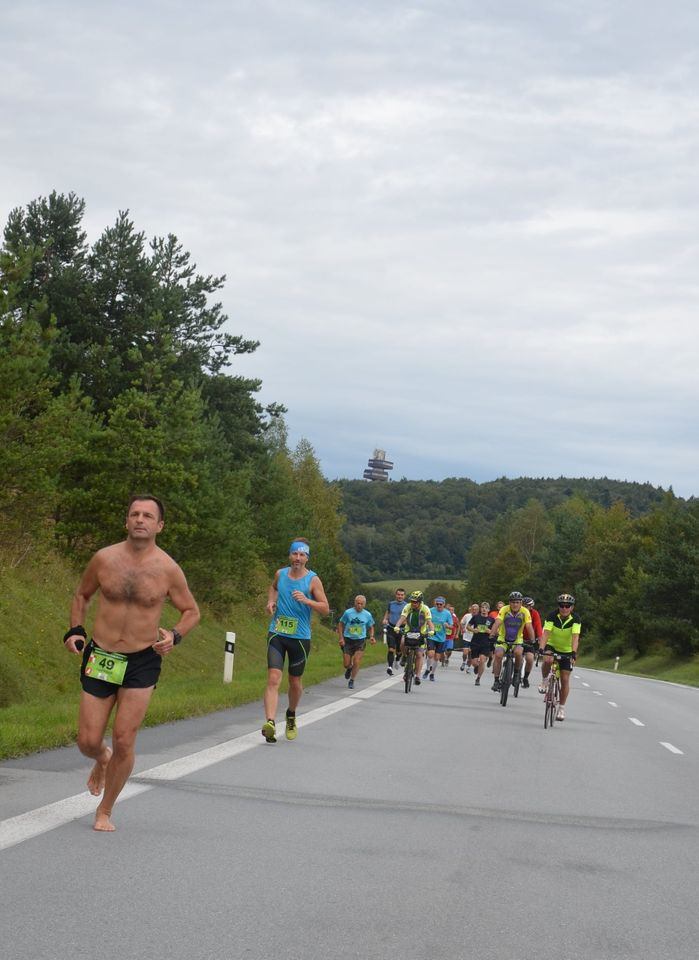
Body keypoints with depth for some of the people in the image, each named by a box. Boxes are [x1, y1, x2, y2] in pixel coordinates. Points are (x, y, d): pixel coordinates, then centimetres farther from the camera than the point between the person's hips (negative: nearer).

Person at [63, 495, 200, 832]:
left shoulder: (168, 569, -6)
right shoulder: (104, 558, -3)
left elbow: (191, 611, 8)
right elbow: (82, 594, 15)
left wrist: (174, 635, -12)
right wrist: (76, 630, 0)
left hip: (142, 663, -1)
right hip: (100, 658, 1)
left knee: (124, 743, -5)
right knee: (88, 742, 1)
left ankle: (105, 811, 16)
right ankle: (102, 761, 40)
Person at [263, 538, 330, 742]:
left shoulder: (313, 580, -5)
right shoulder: (280, 574, 4)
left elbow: (325, 610, -8)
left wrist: (307, 600, -24)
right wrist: (271, 601, 9)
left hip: (300, 637, -1)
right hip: (277, 634, 1)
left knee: (295, 682, 13)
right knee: (273, 678, -15)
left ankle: (291, 716, 41)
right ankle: (270, 722, -27)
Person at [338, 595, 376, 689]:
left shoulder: (367, 615, -2)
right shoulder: (348, 612, -8)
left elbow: (371, 627, 14)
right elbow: (340, 625, 1)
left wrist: (371, 637, -4)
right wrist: (341, 638, -8)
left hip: (360, 641, 0)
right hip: (348, 640, 0)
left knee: (357, 662, -12)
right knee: (347, 664, 3)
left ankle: (351, 681, 7)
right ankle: (349, 668, 40)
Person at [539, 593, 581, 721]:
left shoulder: (575, 619, -20)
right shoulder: (552, 616, -21)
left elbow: (575, 637, -32)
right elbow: (546, 633, -30)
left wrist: (574, 653, -46)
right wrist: (541, 648, -46)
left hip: (567, 651, 1)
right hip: (551, 646, -1)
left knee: (565, 680, -3)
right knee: (547, 660, -35)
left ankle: (562, 708, 10)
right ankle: (544, 681, -6)